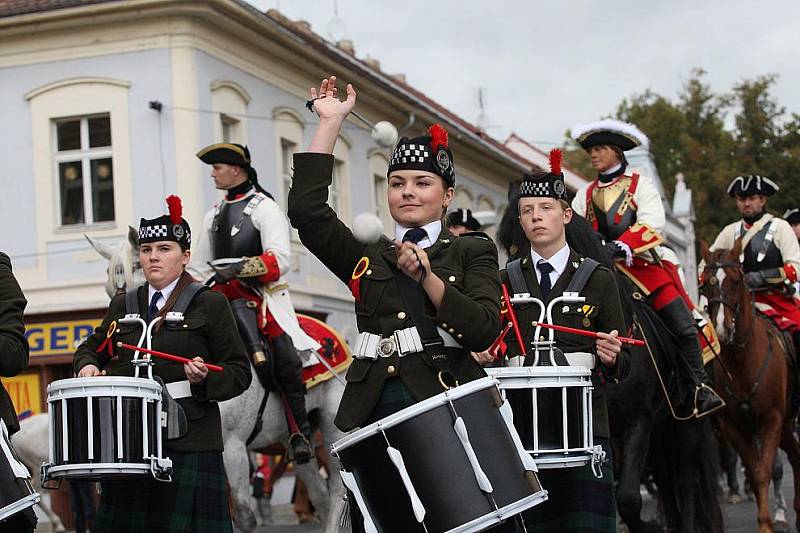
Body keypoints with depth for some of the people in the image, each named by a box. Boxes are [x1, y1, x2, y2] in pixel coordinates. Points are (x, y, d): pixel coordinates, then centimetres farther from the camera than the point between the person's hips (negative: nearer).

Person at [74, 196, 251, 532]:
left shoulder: (210, 305, 3)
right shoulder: (123, 306, 18)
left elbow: (239, 372, 2)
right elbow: (92, 348, 29)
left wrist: (205, 378, -17)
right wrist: (87, 366, 6)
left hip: (187, 444, -4)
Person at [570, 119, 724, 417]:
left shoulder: (640, 185, 6)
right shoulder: (585, 194, 19)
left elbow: (652, 224, -11)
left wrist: (622, 246, -26)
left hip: (645, 266, -3)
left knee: (684, 328, -12)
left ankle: (700, 389, -1)